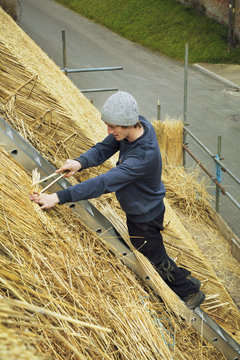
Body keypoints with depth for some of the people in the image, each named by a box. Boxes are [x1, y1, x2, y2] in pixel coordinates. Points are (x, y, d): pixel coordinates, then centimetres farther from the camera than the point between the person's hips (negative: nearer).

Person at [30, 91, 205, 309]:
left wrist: (59, 197, -44)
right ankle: (185, 279, 51)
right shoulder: (139, 125, -15)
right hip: (137, 208, 9)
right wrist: (81, 162, -30)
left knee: (156, 259, 15)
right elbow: (104, 148, -9)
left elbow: (105, 183, -44)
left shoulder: (143, 156, -41)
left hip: (145, 217, -9)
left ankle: (191, 292, 40)